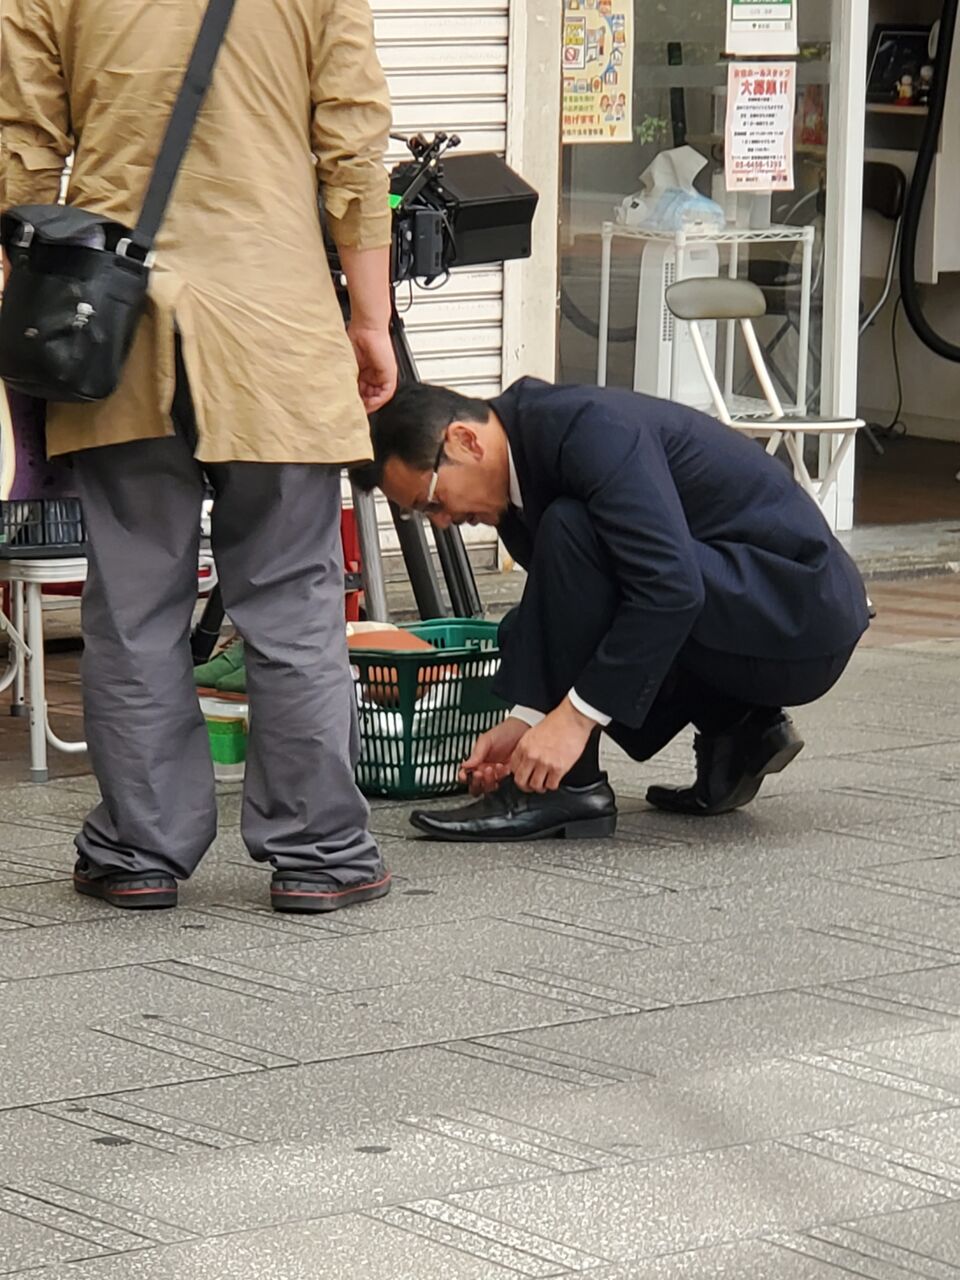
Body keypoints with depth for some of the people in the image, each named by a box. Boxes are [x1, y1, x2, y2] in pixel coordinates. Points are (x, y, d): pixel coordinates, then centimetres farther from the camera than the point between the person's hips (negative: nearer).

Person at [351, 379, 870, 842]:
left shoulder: (589, 429, -22)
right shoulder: (520, 466, 7)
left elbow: (671, 588, -30)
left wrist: (575, 716, -28)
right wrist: (528, 718, -1)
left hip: (800, 620, -10)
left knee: (570, 534, -23)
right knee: (528, 638, 13)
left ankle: (569, 785, -14)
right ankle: (736, 731, 10)